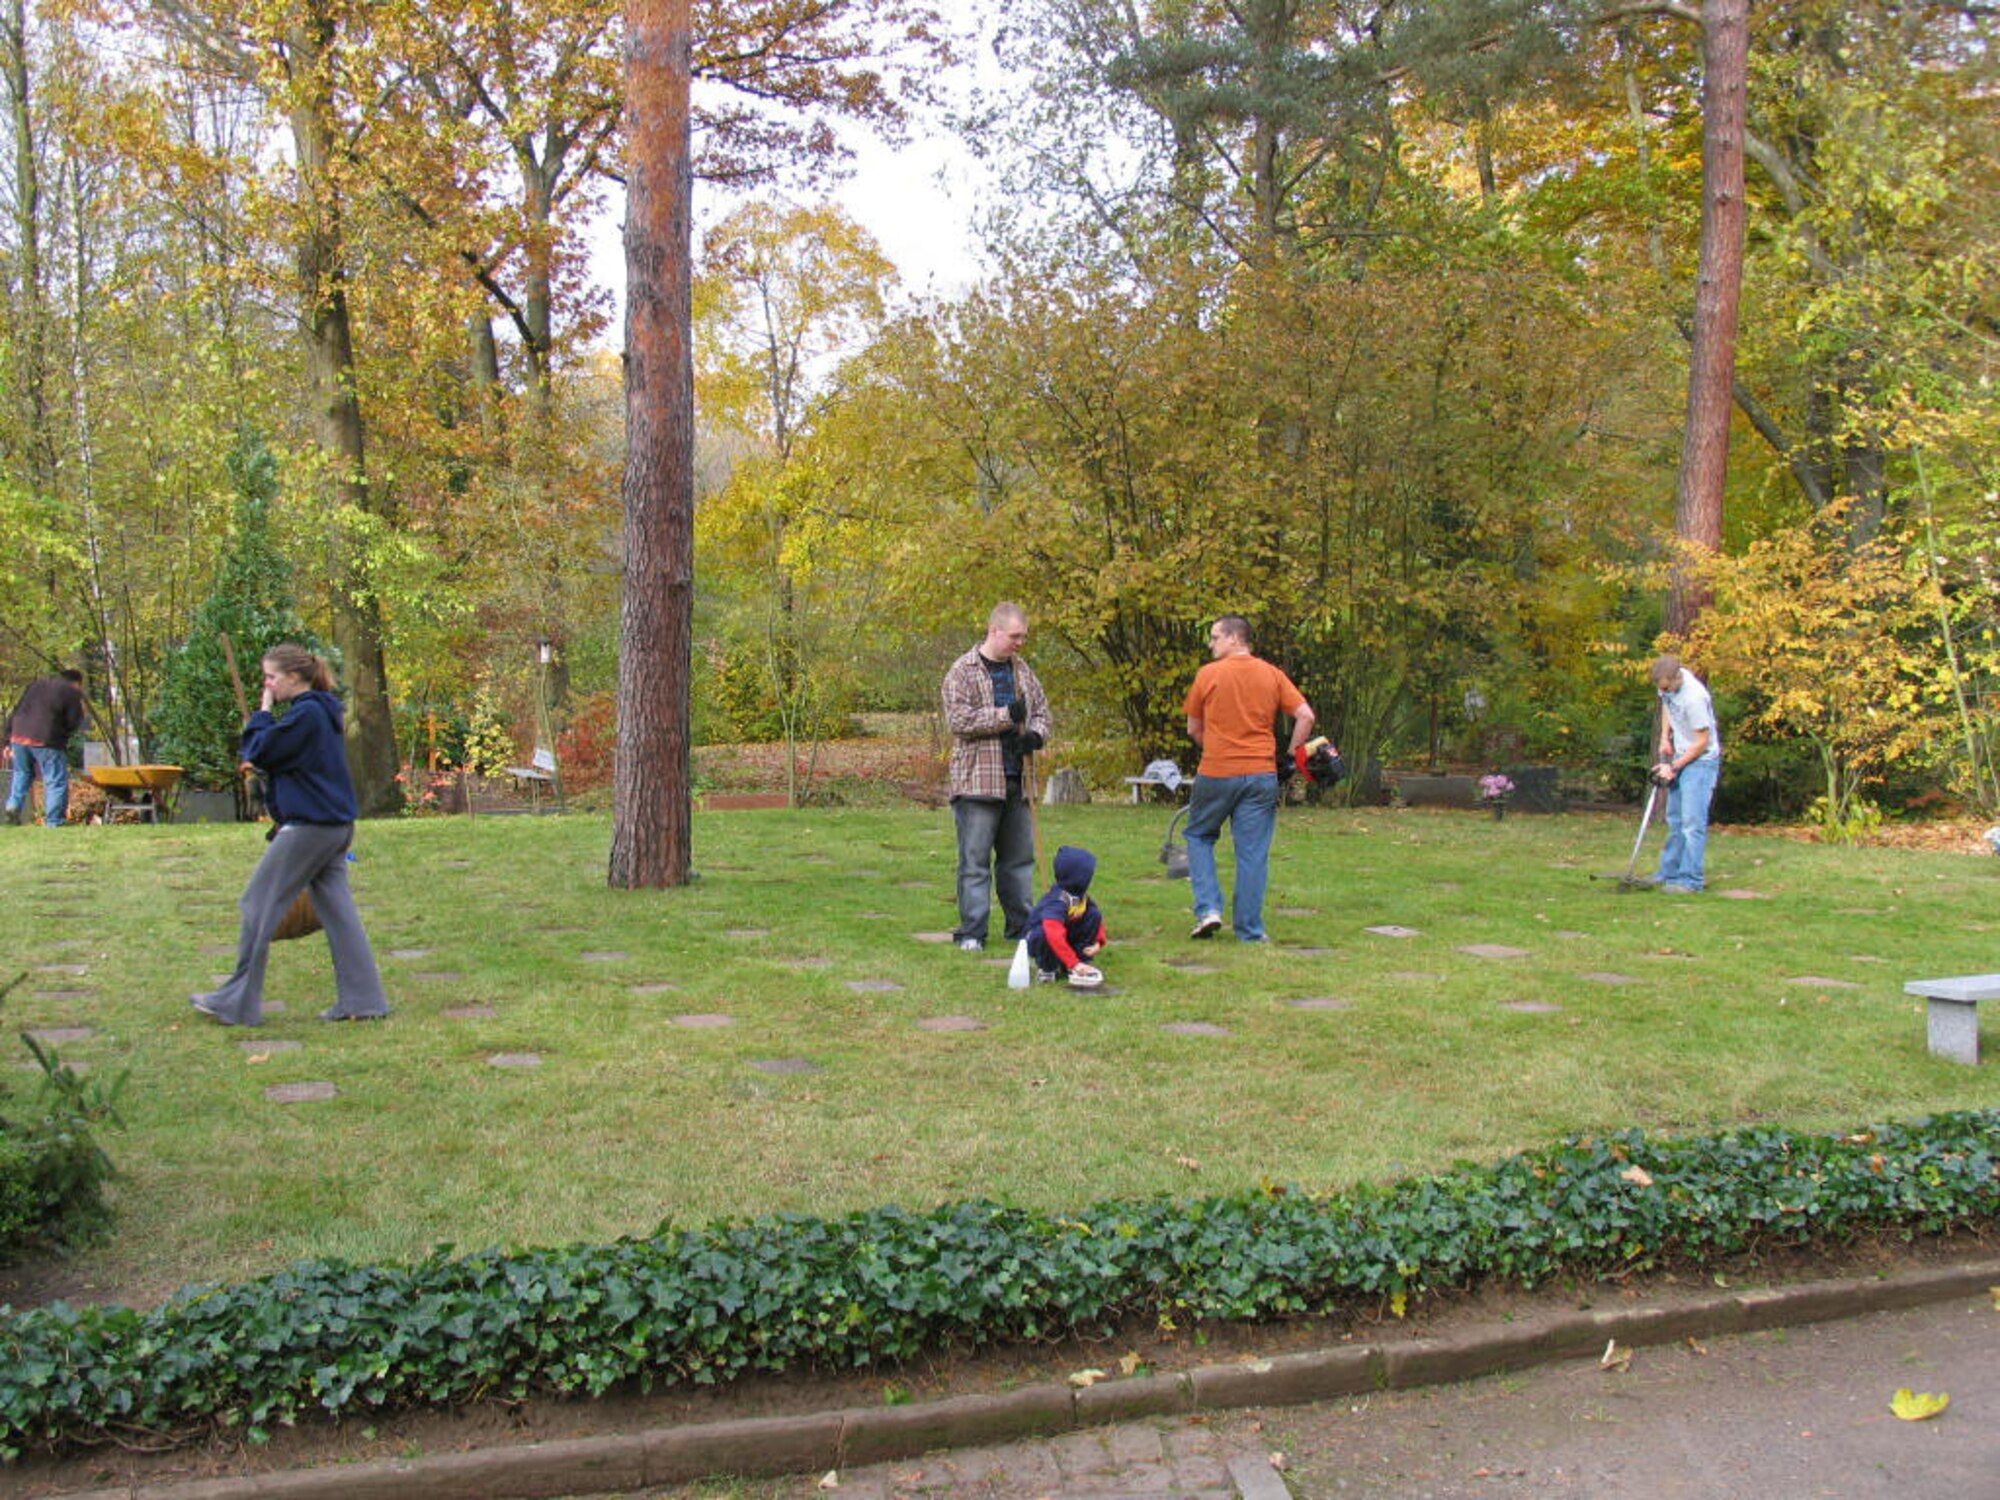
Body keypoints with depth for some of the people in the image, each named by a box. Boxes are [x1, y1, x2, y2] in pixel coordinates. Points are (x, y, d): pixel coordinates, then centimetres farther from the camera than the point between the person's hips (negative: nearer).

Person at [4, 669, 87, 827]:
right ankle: (54, 822, -2)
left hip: (19, 736, 6)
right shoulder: (72, 692, 3)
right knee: (56, 781, 1)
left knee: (22, 773, 26)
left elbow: (15, 713, 19)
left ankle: (14, 805, 9)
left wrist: (8, 740, 20)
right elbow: (73, 723, -2)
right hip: (47, 742, -6)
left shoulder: (36, 685, 22)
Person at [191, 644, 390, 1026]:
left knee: (259, 905, 1)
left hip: (308, 828, -9)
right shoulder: (323, 711, 15)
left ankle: (238, 1002, 8)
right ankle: (362, 999, 8)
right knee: (337, 910, 9)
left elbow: (259, 754, -13)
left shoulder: (305, 714, -15)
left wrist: (263, 712, -2)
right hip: (336, 826, 9)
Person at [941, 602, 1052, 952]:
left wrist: (1036, 734, -1)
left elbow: (1041, 710, 21)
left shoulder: (1022, 670, 14)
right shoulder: (963, 671, -6)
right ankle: (972, 932, 3)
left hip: (1017, 780, 6)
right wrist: (1006, 716, -16)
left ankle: (1021, 926, 21)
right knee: (975, 859, -3)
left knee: (1020, 858, 12)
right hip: (977, 780, -6)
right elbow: (958, 719, -15)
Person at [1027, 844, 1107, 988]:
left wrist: (1098, 942, -16)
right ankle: (1047, 969, -11)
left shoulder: (1081, 896, -8)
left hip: (1068, 937, 7)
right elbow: (1055, 935, -44)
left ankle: (1082, 962, -7)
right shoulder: (1057, 902, -34)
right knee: (1044, 933, -42)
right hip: (1040, 940, -7)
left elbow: (1097, 919, 4)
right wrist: (1074, 964, -46)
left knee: (1094, 914, -12)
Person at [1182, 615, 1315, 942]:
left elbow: (1193, 729, 5)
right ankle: (1249, 929, 7)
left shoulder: (1208, 675, -2)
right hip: (1261, 774, 2)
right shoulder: (1272, 675, 4)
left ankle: (1208, 908, 4)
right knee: (1253, 852, 5)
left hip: (1215, 772, -2)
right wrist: (1292, 753, 8)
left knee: (1199, 836, 18)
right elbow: (1306, 716, -2)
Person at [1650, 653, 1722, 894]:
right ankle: (1669, 873, 22)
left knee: (1693, 821, -11)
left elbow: (1702, 742, -21)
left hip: (1701, 760, -9)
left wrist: (1674, 767, -15)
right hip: (1680, 757, 9)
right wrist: (1665, 737, 7)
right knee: (1675, 819, 14)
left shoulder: (1694, 698, -30)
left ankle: (1690, 881, -9)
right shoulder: (1668, 682, -6)